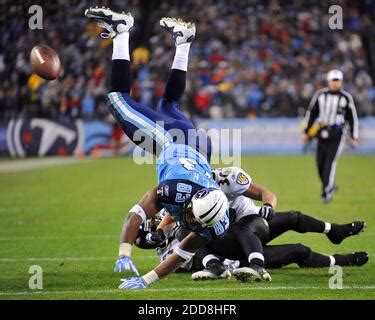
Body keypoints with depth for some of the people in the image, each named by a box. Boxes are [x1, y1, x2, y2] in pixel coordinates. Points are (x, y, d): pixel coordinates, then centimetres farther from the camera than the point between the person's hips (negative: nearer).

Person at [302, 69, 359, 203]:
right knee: (320, 163, 4)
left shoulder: (346, 97, 0)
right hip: (323, 132, 3)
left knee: (330, 162, -14)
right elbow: (311, 113, 13)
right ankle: (330, 185, 25)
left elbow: (352, 118, 6)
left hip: (337, 134, -3)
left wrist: (354, 137, 4)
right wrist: (306, 132, 12)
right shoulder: (320, 95, 5)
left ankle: (327, 191, -10)